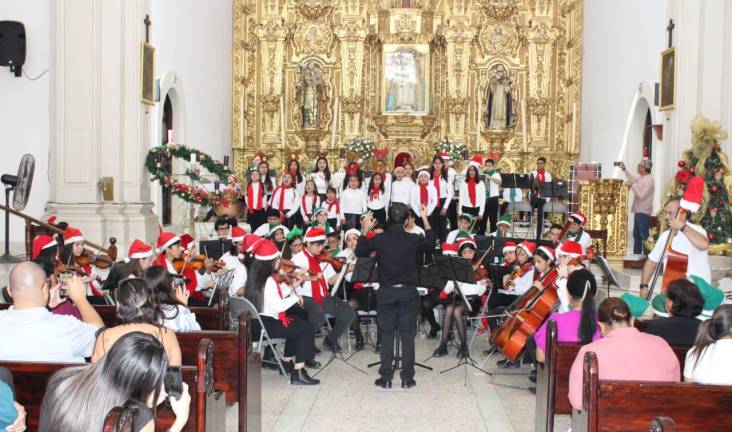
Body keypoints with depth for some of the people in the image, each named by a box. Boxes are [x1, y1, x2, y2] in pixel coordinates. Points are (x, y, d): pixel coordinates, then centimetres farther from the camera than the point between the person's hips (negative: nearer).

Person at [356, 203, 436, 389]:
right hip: (408, 292, 0)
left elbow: (359, 252, 8)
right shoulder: (413, 239, -8)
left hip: (386, 292, 1)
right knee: (407, 335, 7)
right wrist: (425, 220, 17)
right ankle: (407, 378, 10)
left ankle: (386, 378, 11)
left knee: (387, 335, 8)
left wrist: (365, 230, 16)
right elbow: (431, 244, 13)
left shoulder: (379, 239, -8)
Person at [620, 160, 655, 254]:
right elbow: (633, 178, 34)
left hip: (644, 211, -10)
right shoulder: (640, 177, 11)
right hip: (638, 210, 10)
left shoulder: (649, 180, -17)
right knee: (636, 234, 17)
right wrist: (624, 169, 25)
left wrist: (633, 184, -17)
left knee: (644, 235, -7)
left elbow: (641, 195, -22)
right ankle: (636, 254, 26)